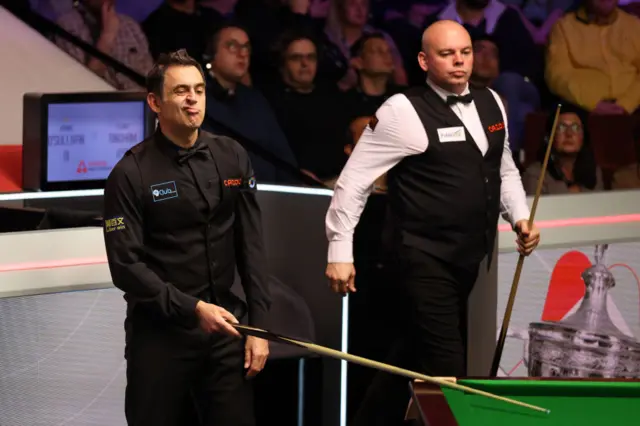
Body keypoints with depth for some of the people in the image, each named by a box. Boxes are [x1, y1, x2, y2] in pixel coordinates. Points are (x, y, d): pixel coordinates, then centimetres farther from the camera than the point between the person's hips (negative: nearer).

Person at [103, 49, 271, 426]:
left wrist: (259, 324, 0)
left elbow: (251, 245, 5)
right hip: (160, 331, -3)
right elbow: (126, 266, -12)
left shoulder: (232, 157, 4)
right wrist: (192, 309, -17)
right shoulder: (131, 174, -9)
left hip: (226, 324, 3)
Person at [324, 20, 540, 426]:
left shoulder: (492, 104, 9)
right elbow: (353, 180, -12)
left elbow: (505, 169, 24)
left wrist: (520, 217, 7)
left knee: (415, 354, 16)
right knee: (445, 370, -9)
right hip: (423, 259, -7)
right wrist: (340, 251, -15)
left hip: (469, 258, 7)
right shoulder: (405, 112, -13)